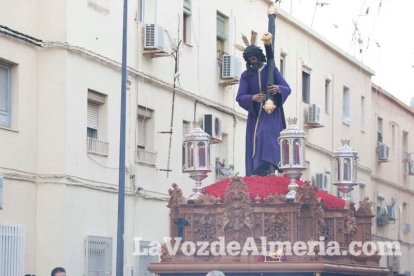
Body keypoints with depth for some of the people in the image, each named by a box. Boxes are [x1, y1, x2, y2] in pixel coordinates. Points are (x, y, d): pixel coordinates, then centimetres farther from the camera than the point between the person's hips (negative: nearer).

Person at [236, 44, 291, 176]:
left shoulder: (272, 70, -1)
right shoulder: (245, 75, 2)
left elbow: (287, 89, -8)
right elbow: (240, 98, -9)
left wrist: (278, 88, -33)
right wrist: (253, 98, -31)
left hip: (271, 113, -3)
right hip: (255, 114, 3)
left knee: (266, 134, -29)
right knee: (254, 144, -5)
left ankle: (270, 167, -36)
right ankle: (256, 175, -5)